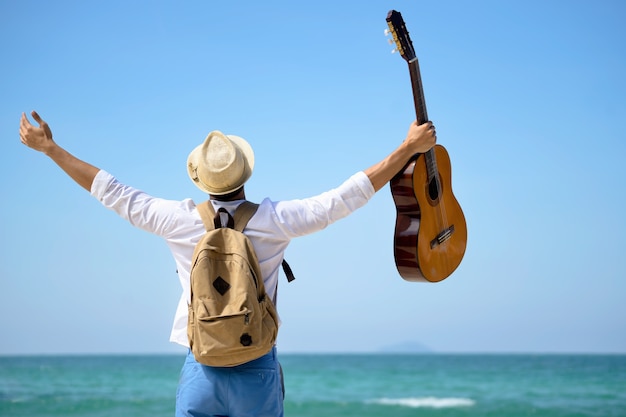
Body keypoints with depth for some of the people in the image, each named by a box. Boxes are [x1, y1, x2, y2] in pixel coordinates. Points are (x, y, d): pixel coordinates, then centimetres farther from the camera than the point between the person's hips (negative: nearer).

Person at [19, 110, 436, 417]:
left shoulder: (180, 219, -4)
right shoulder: (274, 219, -8)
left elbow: (113, 193, 5)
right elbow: (346, 196, -4)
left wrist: (50, 148, 17)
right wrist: (410, 147, 4)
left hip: (200, 370, 1)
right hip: (258, 371, -1)